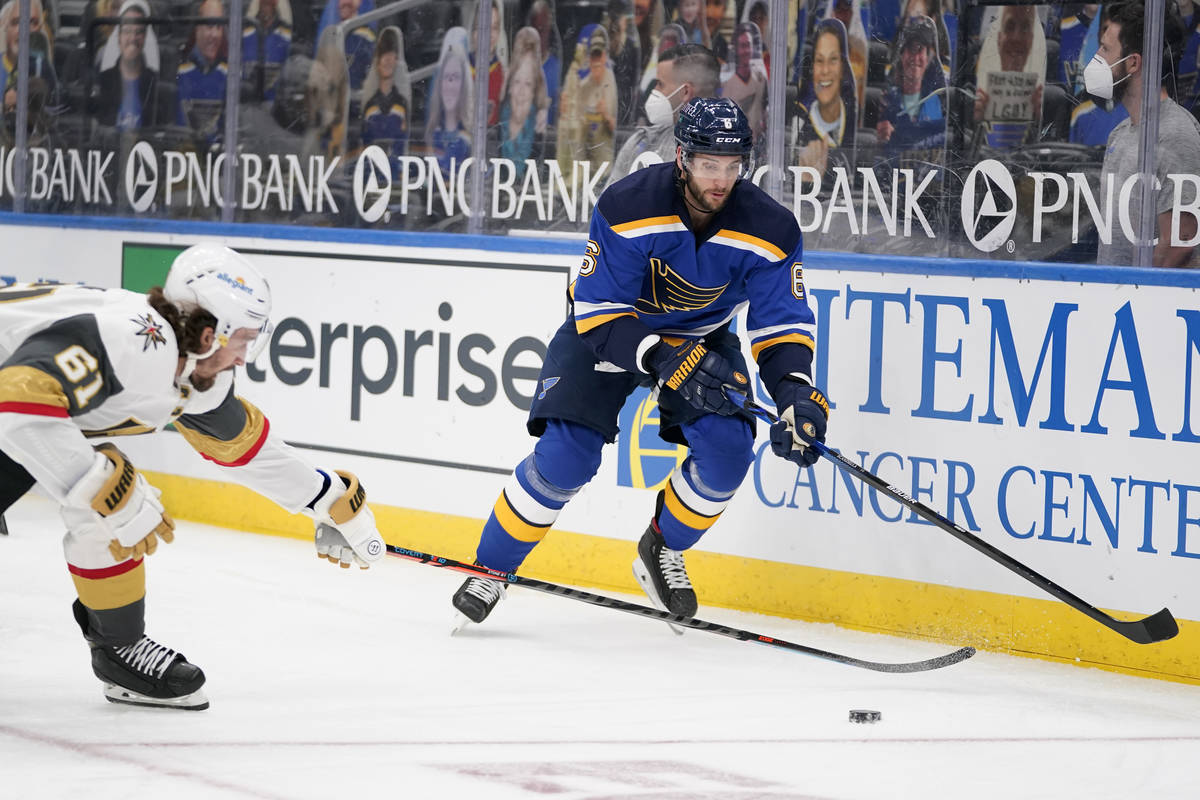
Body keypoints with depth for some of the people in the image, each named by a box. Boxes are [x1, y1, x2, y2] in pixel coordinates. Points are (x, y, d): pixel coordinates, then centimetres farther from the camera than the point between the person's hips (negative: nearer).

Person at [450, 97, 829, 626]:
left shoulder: (769, 230, -22)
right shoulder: (627, 208, -30)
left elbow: (782, 325, -17)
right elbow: (598, 314, -28)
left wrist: (796, 394, -37)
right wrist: (665, 362, -42)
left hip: (699, 337, 3)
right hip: (608, 329, -3)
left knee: (727, 450, -20)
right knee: (567, 453, -20)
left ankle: (662, 552, 7)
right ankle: (492, 566, 1)